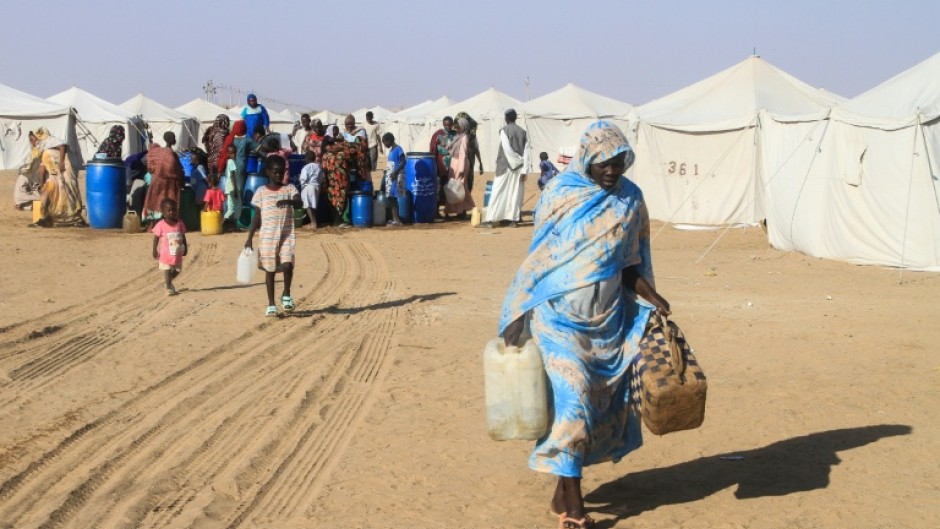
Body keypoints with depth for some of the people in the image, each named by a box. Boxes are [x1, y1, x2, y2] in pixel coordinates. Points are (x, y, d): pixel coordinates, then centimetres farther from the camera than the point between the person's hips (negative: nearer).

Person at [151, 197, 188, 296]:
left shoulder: (180, 224, -1)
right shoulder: (161, 225, -12)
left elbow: (183, 237, 8)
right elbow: (156, 239, -7)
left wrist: (185, 248, 9)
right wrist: (155, 251, -9)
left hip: (177, 254, 4)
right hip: (165, 254, -4)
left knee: (177, 270, 17)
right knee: (167, 270, -1)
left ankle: (168, 281, 41)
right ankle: (168, 288, 10)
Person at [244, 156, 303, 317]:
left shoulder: (289, 188, 3)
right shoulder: (261, 192, 3)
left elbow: (300, 203, -16)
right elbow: (257, 217, 7)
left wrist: (288, 201, -37)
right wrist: (249, 238, 4)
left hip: (286, 235, -1)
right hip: (267, 236, 1)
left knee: (287, 265, -16)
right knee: (270, 269, 4)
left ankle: (286, 295, 9)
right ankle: (271, 304, 14)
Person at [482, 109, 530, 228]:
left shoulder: (504, 131, -6)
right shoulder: (522, 132, 7)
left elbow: (507, 150, -16)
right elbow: (526, 152, 0)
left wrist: (516, 162, -8)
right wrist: (524, 170, -2)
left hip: (506, 166, -4)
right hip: (519, 168, 4)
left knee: (498, 193, -3)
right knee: (515, 193, 8)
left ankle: (490, 220, -6)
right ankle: (514, 219, 5)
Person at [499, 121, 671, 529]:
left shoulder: (630, 201, 4)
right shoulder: (560, 196, -6)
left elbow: (628, 266, 9)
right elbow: (538, 260, -3)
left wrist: (652, 298, -7)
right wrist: (518, 317, -6)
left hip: (607, 322, 4)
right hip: (560, 319, -4)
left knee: (600, 401, 8)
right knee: (570, 400, -9)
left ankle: (564, 491, 22)